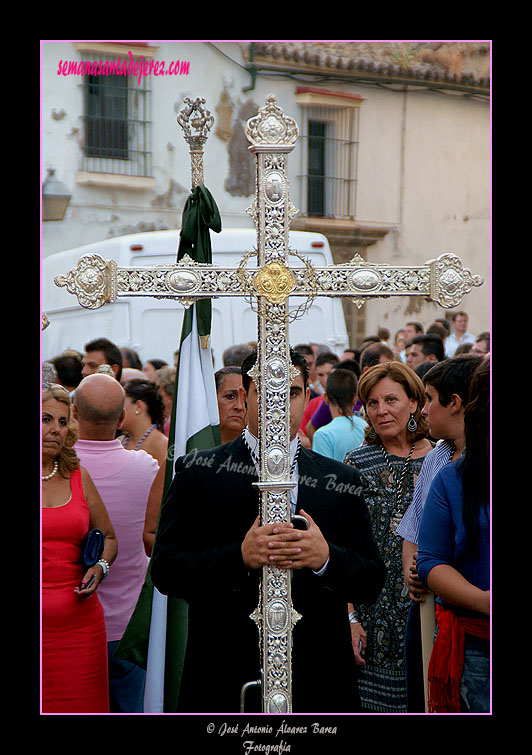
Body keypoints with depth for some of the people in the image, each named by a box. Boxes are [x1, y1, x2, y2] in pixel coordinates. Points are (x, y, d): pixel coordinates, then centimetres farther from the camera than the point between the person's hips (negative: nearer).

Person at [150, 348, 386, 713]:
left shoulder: (342, 480, 7)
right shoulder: (198, 473, 0)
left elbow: (372, 581, 2)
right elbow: (166, 570, -8)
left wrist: (326, 557, -19)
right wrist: (240, 558, -24)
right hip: (224, 682, -2)